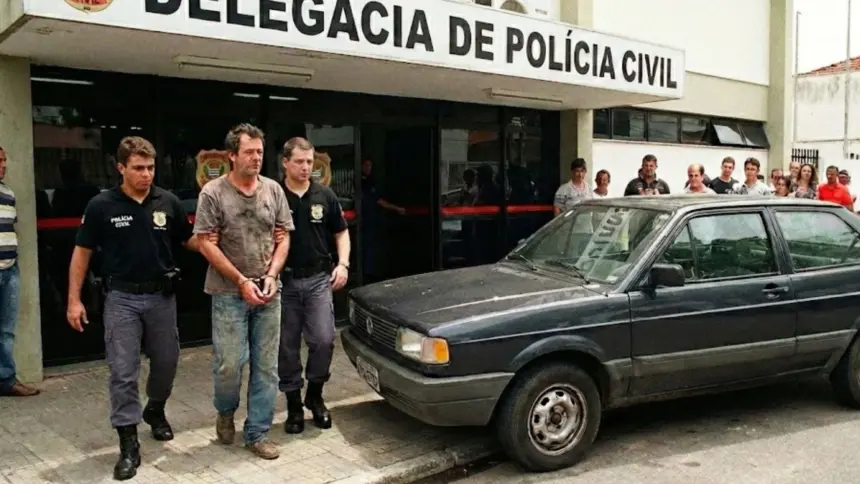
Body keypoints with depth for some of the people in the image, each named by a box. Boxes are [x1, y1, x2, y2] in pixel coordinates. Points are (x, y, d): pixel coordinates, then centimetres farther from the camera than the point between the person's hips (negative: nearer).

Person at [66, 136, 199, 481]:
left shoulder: (168, 202, -3)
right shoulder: (101, 205, -8)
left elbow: (189, 240, 8)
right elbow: (82, 252, -1)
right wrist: (74, 300, -3)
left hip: (162, 295, 3)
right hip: (122, 298, -2)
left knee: (166, 362, 15)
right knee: (123, 372, -1)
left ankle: (155, 410, 43)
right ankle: (128, 445, 8)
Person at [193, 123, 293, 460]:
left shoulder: (273, 190, 5)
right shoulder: (213, 192, -6)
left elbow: (283, 238, 8)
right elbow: (206, 244, -8)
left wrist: (271, 275, -7)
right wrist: (242, 281, -12)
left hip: (268, 293, 4)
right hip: (229, 293, -3)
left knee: (266, 367, 6)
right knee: (229, 364, -2)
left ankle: (257, 433, 18)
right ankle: (225, 412, 29)